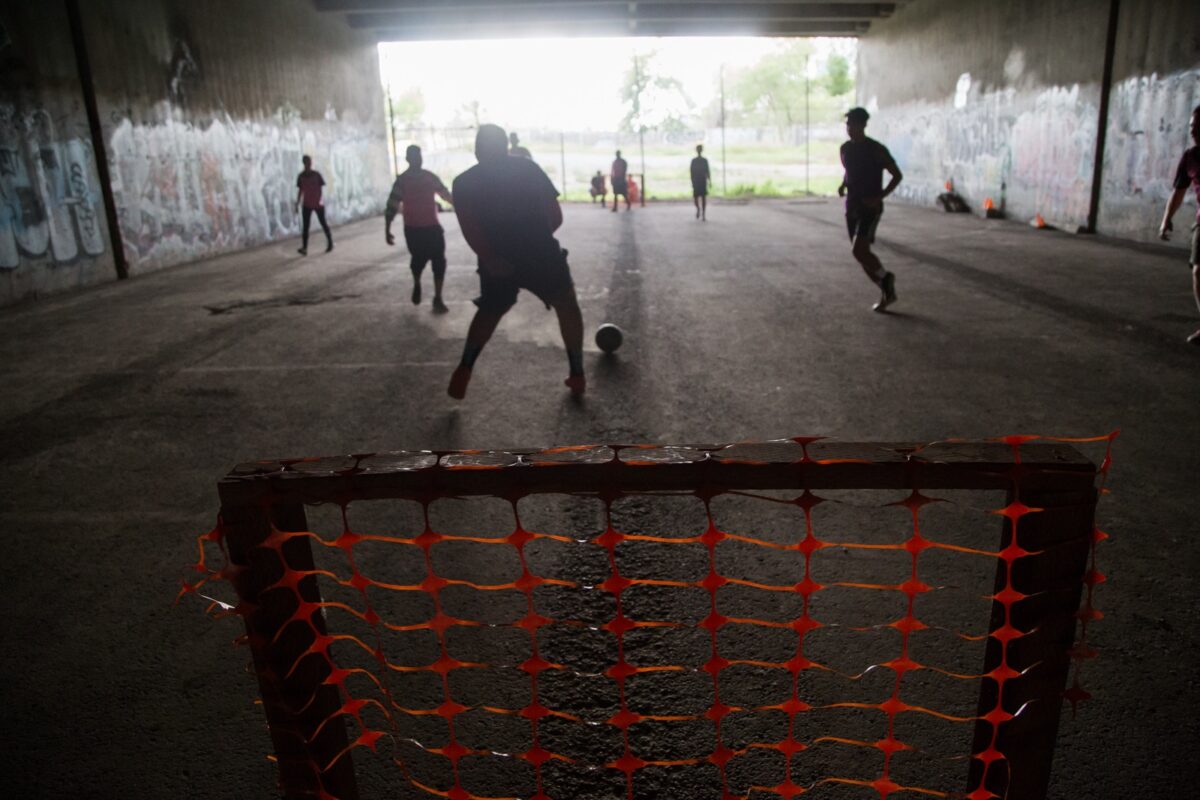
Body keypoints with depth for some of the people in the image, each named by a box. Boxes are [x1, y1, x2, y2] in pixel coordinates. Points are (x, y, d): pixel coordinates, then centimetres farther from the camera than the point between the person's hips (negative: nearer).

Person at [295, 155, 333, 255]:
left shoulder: (317, 174, -4)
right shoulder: (301, 176, 2)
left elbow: (320, 188, -5)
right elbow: (300, 190, 8)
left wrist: (320, 199, -20)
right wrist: (297, 204, 6)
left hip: (318, 204, -2)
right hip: (307, 205, 2)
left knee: (323, 223, 9)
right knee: (305, 226, -5)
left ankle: (330, 242, 28)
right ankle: (304, 248, -9)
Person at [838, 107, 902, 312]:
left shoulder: (876, 150, -11)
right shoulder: (845, 149, 7)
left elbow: (897, 175, -5)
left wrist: (880, 197, -16)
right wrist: (843, 185, 3)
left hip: (870, 208, -7)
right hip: (852, 208, 7)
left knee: (858, 250, -20)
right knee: (862, 253, 6)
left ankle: (885, 278, 6)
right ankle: (887, 292, 20)